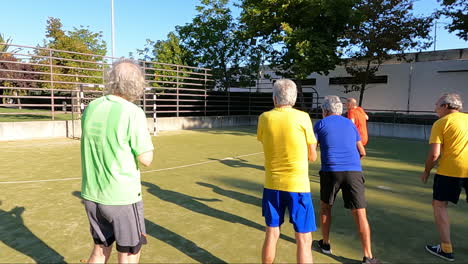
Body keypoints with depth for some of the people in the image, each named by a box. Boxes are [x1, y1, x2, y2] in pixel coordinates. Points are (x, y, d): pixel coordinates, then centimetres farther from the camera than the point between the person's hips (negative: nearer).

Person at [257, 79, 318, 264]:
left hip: (272, 184, 3)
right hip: (297, 185, -3)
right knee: (304, 240, 8)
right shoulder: (302, 117, -7)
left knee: (271, 234, 16)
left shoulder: (264, 118, -1)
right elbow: (312, 156, 0)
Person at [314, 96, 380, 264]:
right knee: (360, 215, 5)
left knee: (325, 207, 20)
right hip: (354, 172, 2)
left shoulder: (320, 124, 8)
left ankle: (325, 244, 30)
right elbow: (362, 152, 22)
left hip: (331, 171, -2)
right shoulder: (350, 124, 18)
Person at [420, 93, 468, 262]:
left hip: (450, 170, -5)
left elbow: (434, 154, -11)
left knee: (439, 205, 8)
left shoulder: (440, 123, -4)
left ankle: (446, 249, 8)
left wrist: (426, 171, 3)